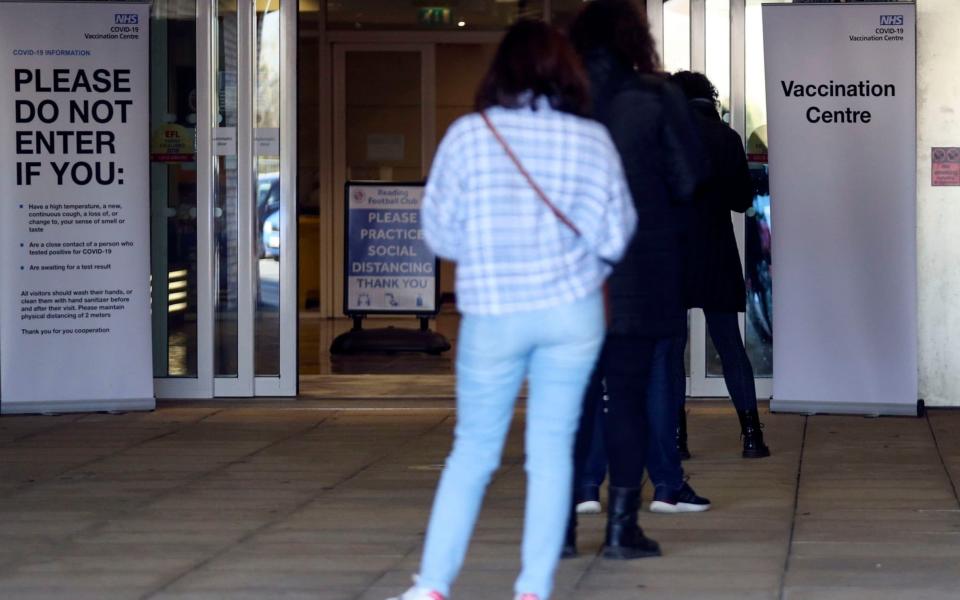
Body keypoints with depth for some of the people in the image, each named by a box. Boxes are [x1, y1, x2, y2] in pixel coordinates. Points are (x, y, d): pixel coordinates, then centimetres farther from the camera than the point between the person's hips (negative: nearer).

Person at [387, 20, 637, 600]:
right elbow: (615, 236, -2)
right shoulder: (593, 140, -4)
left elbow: (440, 231, -2)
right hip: (574, 311, 0)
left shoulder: (467, 135, -7)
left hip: (494, 314, 0)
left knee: (473, 450, 11)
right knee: (553, 449, 8)